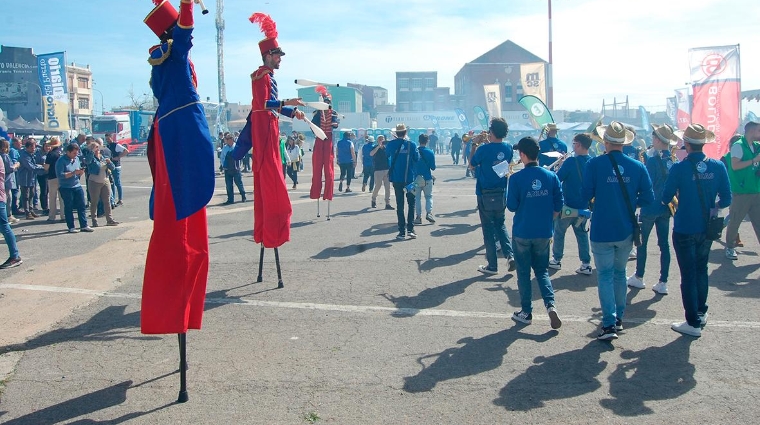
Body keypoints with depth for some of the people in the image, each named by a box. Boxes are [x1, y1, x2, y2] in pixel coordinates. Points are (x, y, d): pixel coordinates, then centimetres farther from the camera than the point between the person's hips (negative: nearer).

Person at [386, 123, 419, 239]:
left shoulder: (391, 144, -5)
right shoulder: (412, 144, -7)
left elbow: (387, 154, 15)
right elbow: (417, 158, 2)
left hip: (396, 178, 1)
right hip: (410, 178, -1)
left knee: (400, 205, 6)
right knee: (411, 204, 11)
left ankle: (402, 231, 4)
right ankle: (410, 229, 2)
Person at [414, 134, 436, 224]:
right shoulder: (430, 152, -6)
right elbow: (433, 168, -4)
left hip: (416, 178, 0)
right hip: (427, 178, 0)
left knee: (417, 197, 9)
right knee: (429, 196, 12)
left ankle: (418, 217, 6)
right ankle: (429, 213, -8)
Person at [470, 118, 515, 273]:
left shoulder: (484, 149, -17)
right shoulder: (508, 148, -1)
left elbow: (472, 165, -2)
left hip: (486, 195, -4)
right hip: (502, 193, 5)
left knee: (488, 228, 5)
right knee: (500, 225, 20)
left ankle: (492, 265, 9)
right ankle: (509, 254, 2)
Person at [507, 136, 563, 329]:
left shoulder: (517, 178, -14)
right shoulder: (551, 176, -3)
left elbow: (511, 206, -9)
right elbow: (558, 206, 0)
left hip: (522, 233, -3)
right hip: (544, 232, 3)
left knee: (523, 272, 11)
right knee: (542, 270, 17)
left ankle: (526, 312, 17)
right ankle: (550, 304, -3)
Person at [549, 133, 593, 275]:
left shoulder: (571, 161, -19)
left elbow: (557, 179, -17)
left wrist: (560, 166, 2)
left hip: (568, 205, -5)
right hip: (584, 206, 5)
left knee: (559, 232, 13)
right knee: (582, 234, 13)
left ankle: (556, 260, 22)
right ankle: (586, 264, 9)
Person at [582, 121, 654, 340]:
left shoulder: (594, 164, -13)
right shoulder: (637, 167, -4)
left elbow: (585, 195, -11)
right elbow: (648, 198, -1)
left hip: (602, 231, -3)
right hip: (626, 231, 3)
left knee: (605, 275, 4)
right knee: (620, 273, 19)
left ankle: (609, 324, -3)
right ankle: (619, 318, 28)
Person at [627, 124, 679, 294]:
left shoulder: (653, 160, -18)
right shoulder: (673, 160, 3)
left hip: (650, 208, -6)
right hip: (666, 208, 6)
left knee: (642, 243, 9)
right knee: (664, 244, 7)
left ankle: (638, 277, 20)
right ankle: (663, 283, 8)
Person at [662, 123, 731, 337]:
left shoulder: (679, 168, -17)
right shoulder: (718, 166, -6)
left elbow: (665, 198, -11)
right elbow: (726, 199, -2)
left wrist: (676, 199, 11)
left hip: (684, 229, -4)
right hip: (707, 229, 5)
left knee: (688, 274, 3)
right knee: (701, 269, 23)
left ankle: (693, 323, 8)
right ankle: (701, 312, 35)